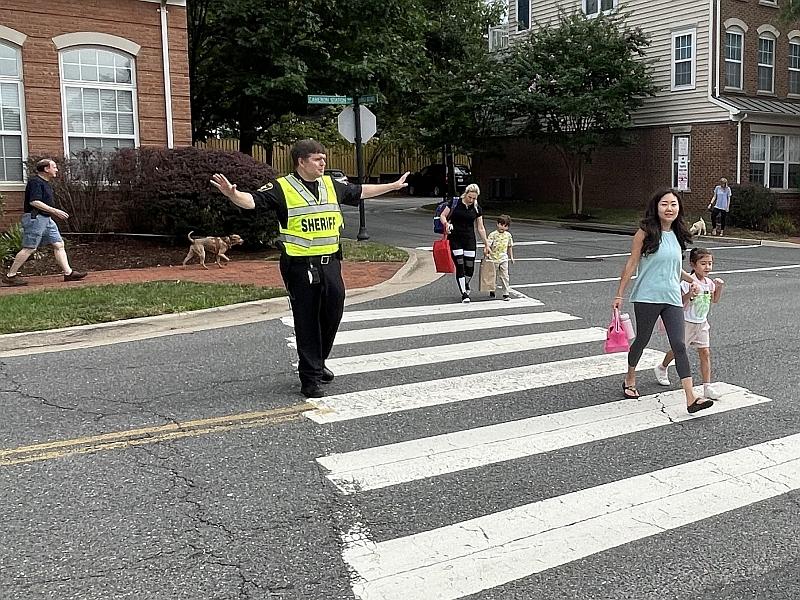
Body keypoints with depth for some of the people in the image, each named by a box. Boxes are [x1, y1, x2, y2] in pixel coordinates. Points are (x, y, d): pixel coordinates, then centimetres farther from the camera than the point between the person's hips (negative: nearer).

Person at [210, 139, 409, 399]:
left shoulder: (331, 185, 12)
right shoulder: (282, 188, -6)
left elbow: (361, 192, 26)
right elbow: (253, 200, -18)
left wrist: (393, 186, 34)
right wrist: (233, 194, -39)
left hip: (330, 263, 6)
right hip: (300, 267, -6)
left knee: (332, 314, 10)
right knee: (307, 322, 2)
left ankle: (317, 363, 34)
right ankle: (309, 378, 12)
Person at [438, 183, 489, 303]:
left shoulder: (477, 209, 3)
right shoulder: (455, 203, -5)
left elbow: (480, 228, 8)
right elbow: (442, 216, 2)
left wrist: (486, 244, 8)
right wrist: (446, 224, -19)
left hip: (470, 240, 2)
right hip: (455, 239, -2)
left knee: (470, 267, 1)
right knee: (460, 266, -6)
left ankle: (466, 285, 32)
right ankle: (464, 293, 3)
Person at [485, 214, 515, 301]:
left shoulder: (508, 235, 5)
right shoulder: (493, 235, -9)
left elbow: (510, 246, 17)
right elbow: (488, 245, -15)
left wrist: (511, 257, 19)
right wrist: (487, 252, -34)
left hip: (503, 259, 2)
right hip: (493, 259, -2)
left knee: (504, 276, -3)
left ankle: (506, 293, 0)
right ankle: (492, 292, 28)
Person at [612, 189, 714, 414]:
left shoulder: (678, 235, 11)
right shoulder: (645, 232, -6)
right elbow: (631, 264, -5)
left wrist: (691, 280, 12)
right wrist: (619, 295, -5)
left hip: (672, 298, 4)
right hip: (647, 297, -4)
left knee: (679, 345, -4)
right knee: (642, 340, 11)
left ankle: (691, 399, -9)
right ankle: (630, 380, 37)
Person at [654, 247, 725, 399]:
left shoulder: (709, 283, 2)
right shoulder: (688, 282, -20)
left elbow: (714, 300, 17)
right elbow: (680, 303, -21)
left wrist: (719, 288, 1)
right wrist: (690, 294, -38)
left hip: (702, 324, 5)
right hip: (687, 322, -5)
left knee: (705, 353, -2)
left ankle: (707, 386, -1)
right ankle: (662, 368, 42)